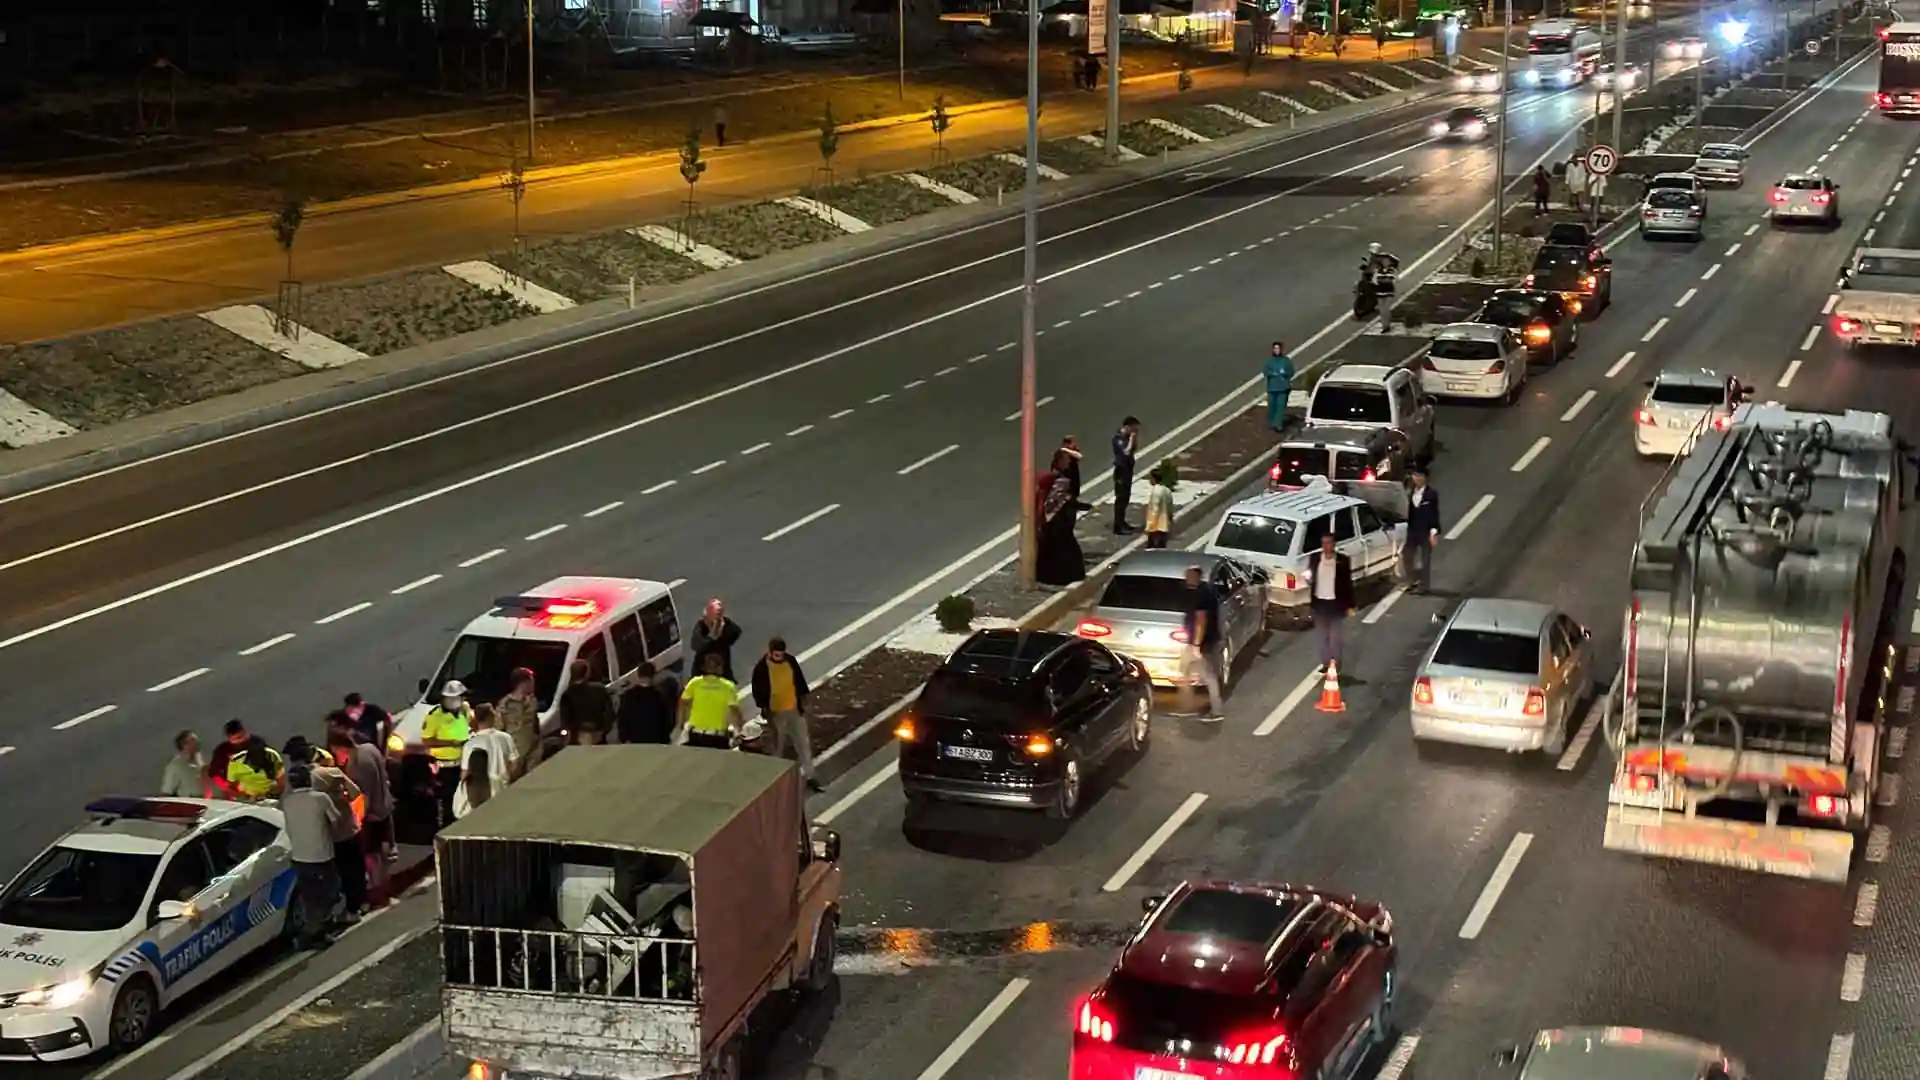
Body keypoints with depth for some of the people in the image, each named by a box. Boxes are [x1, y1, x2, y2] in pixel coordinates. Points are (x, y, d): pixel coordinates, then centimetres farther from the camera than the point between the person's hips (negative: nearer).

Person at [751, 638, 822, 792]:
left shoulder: (791, 661, -5)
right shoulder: (762, 667, -16)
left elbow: (799, 681, 7)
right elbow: (758, 691, -11)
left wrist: (803, 702, 8)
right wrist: (765, 711, -14)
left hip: (794, 709, 4)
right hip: (776, 712, -4)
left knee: (804, 742, 6)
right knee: (778, 746, 10)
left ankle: (809, 777, 15)